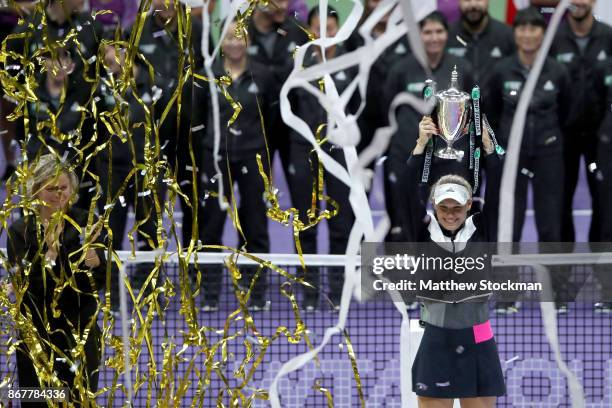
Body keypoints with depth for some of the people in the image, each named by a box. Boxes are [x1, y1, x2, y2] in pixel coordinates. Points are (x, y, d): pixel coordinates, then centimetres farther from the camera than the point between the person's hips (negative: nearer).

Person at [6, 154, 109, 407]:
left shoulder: (85, 224, 2)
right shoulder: (20, 231, 0)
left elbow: (99, 283, -1)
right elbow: (23, 286, -10)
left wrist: (94, 264, -22)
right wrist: (48, 253, -23)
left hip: (81, 334, 1)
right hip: (37, 336, -1)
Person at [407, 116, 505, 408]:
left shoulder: (480, 230, 4)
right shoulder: (425, 232, 2)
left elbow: (495, 190, -5)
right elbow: (410, 192, -7)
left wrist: (487, 145, -12)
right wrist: (421, 144, -14)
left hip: (477, 344, 1)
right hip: (436, 343, -1)